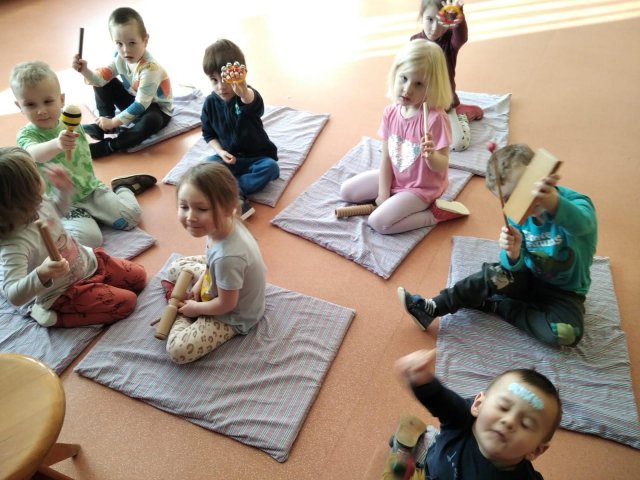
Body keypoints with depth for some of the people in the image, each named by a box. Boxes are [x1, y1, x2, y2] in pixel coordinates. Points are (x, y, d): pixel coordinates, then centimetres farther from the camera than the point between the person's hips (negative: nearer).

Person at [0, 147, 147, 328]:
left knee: (139, 277, 9)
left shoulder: (38, 202, -14)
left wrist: (63, 188, -5)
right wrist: (42, 274, -61)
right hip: (64, 293, -7)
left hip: (88, 260, 8)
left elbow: (57, 208, 14)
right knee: (125, 302, -12)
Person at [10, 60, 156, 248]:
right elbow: (34, 153, -41)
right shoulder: (27, 134, -16)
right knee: (88, 239, -27)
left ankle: (123, 187, 25)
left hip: (91, 188, 4)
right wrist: (57, 144, -61)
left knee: (131, 216, -2)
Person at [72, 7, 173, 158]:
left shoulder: (150, 68, -32)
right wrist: (85, 70, -29)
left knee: (151, 121, -41)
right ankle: (104, 126, -4)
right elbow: (101, 79, -7)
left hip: (156, 108, -7)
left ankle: (108, 146, -30)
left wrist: (114, 122, -26)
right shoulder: (120, 58, -10)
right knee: (103, 85, -4)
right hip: (134, 100, 7)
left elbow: (141, 106, -31)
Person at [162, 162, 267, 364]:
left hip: (233, 314, -8)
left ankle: (181, 314, 10)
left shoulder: (227, 257, -44)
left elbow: (225, 305, -27)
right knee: (176, 268, 18)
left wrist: (195, 308, -11)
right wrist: (199, 283, 2)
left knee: (178, 350, -14)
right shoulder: (226, 223, -21)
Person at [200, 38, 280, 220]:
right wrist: (220, 151, -15)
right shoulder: (210, 103, -5)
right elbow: (208, 134, 6)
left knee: (271, 167, -32)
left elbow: (252, 102, -46)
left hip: (256, 157, -2)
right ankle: (237, 198, -39)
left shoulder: (248, 95, -18)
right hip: (228, 158, 3)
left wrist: (243, 92, -72)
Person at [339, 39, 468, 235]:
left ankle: (435, 214, -6)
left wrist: (431, 155, -45)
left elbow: (441, 166, -21)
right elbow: (386, 157, -4)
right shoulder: (390, 112, -9)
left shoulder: (435, 118, -27)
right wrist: (383, 194, -7)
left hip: (421, 187, -7)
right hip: (395, 178, 7)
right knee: (346, 192, 9)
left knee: (378, 221, -22)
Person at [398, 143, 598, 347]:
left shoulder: (575, 203, -23)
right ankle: (432, 308, -19)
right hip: (530, 278, 2)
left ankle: (494, 305, -13)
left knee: (567, 333, -30)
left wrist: (554, 203, -72)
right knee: (495, 275, -28)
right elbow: (515, 266, -13)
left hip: (565, 291, -2)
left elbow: (582, 223, -50)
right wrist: (512, 254, -39)